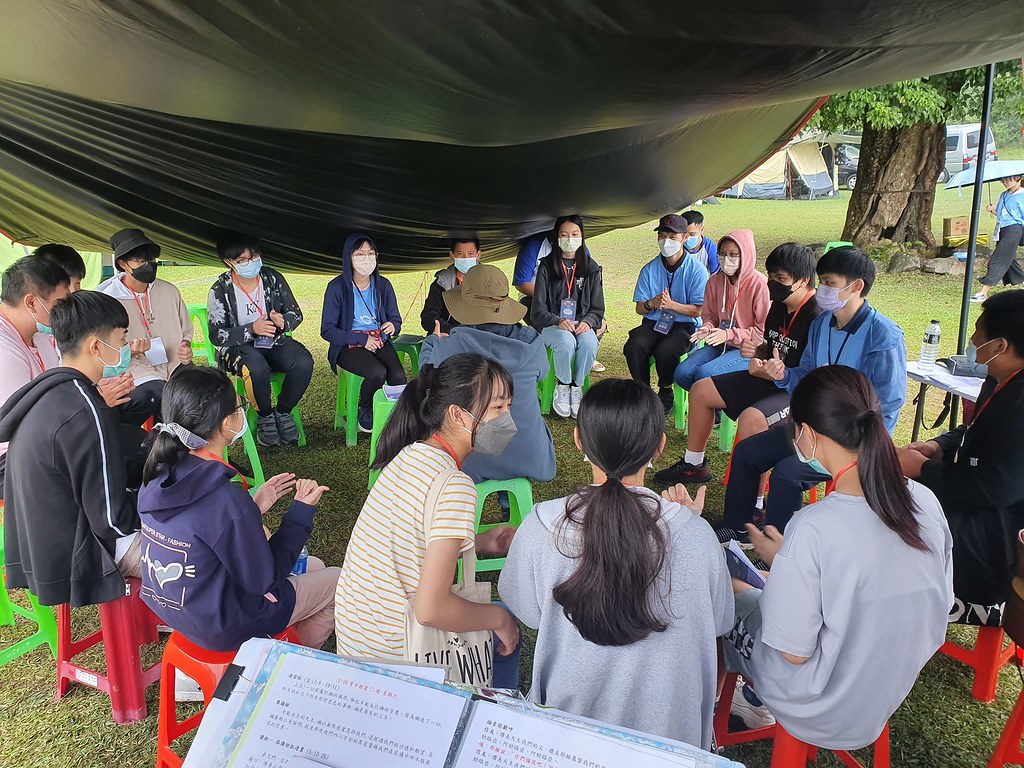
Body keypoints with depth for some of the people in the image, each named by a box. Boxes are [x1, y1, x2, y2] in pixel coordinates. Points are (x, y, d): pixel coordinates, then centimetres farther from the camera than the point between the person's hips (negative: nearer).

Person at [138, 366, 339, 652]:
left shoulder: (159, 475, -10)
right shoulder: (227, 501, -35)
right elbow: (265, 580, -21)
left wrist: (253, 506, 0)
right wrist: (302, 510, -15)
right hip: (221, 629, -8)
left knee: (313, 566, 23)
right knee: (337, 580, 12)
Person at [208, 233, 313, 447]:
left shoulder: (273, 279, 0)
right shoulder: (220, 291, -7)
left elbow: (296, 313, 6)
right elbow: (217, 335, -9)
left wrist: (283, 321, -19)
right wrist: (251, 330, -24)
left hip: (275, 342, 3)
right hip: (239, 347, -3)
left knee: (303, 363, -28)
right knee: (257, 369, -38)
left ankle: (283, 412, -2)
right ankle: (264, 415, -7)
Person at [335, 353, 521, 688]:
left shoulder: (412, 455, -2)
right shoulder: (454, 486, -28)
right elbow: (430, 609, -30)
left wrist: (479, 542, 3)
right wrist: (499, 618, -14)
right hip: (389, 651, -8)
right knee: (506, 633, 15)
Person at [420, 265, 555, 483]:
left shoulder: (449, 346, -18)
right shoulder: (532, 343, -13)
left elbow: (427, 367, 6)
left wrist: (433, 340, 29)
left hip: (471, 463, -1)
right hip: (528, 459, 1)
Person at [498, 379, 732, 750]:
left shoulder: (538, 528, -23)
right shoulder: (695, 535, -24)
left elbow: (527, 614, -4)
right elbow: (719, 622, -6)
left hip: (569, 728, 0)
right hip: (669, 729, 1)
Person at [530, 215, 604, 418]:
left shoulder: (591, 268, 10)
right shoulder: (546, 268, 2)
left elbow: (598, 308, 9)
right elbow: (538, 311, -2)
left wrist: (587, 322, -13)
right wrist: (559, 321, -21)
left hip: (582, 324, 2)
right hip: (551, 325, -2)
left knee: (589, 343, -32)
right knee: (566, 341, -35)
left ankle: (577, 387, -11)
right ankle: (562, 386, -11)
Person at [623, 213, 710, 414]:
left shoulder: (696, 269, -2)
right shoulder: (649, 269, 8)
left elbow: (697, 310, -5)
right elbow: (639, 308, 6)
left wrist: (671, 305, -21)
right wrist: (651, 303, -18)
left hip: (684, 325, -3)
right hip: (653, 323, 3)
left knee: (665, 350, -34)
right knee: (634, 347, -29)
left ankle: (666, 393, -3)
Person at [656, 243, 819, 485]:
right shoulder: (778, 307, 6)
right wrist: (755, 352, -4)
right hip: (769, 378, 10)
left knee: (750, 419, -37)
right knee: (700, 390, 9)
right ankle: (694, 465, 21)